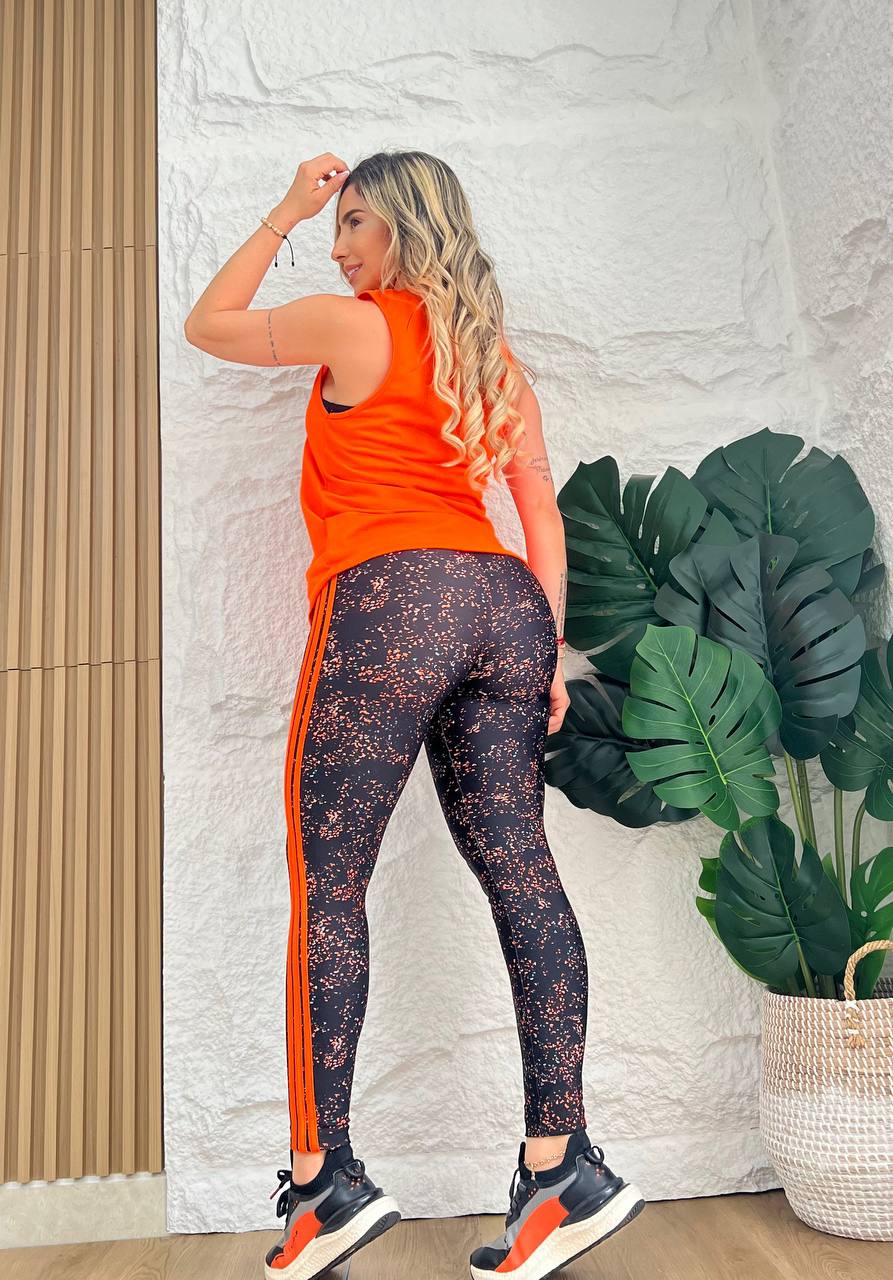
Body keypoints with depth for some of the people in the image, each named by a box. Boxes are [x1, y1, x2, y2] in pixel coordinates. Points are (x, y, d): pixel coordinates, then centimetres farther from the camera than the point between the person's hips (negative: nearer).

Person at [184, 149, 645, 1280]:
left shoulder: (352, 325, 4)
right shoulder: (497, 356, 22)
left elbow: (208, 324, 19)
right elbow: (542, 513, 16)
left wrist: (283, 216, 26)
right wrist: (546, 645, 15)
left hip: (388, 597, -7)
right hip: (501, 601, 7)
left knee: (327, 880, 0)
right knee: (518, 869, 2)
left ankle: (325, 1177, 5)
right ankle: (563, 1165, 6)